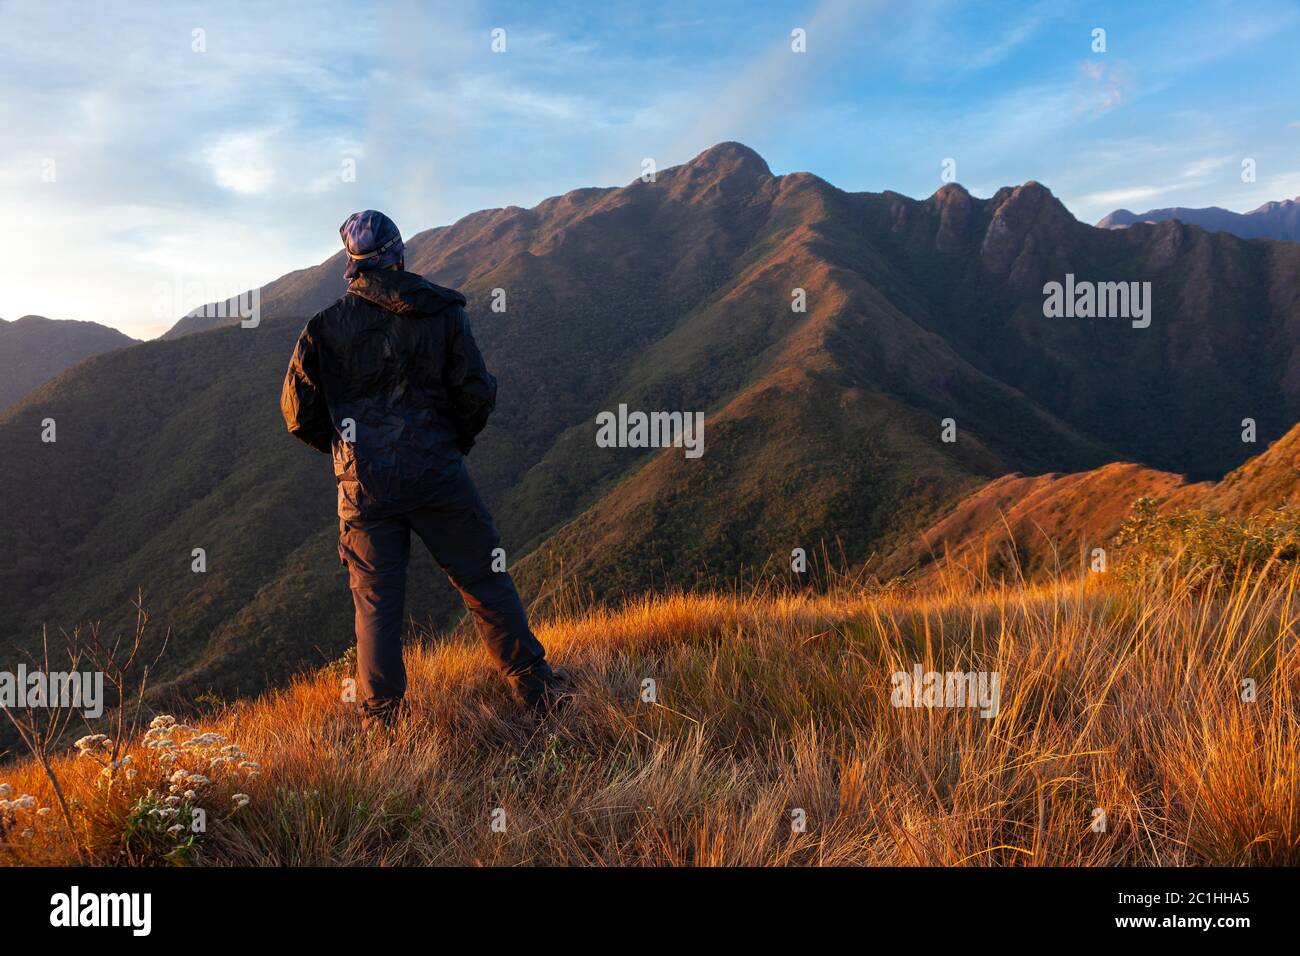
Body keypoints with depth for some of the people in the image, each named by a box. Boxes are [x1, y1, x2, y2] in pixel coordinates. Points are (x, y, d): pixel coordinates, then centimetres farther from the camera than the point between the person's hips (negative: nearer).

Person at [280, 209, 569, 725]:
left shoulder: (324, 326, 1)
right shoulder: (441, 310, 0)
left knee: (376, 603, 9)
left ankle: (381, 718, 14)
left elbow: (299, 412, 3)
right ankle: (535, 687, 16)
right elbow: (476, 392, -3)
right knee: (485, 582, 10)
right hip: (437, 474, 0)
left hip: (365, 485, 1)